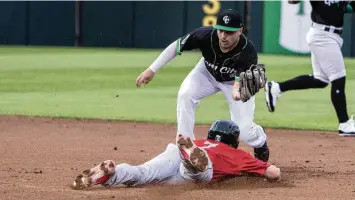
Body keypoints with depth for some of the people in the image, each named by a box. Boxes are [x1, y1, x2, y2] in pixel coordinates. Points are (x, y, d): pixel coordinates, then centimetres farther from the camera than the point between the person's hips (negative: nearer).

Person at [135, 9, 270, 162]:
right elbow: (176, 46, -20)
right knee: (185, 94, -26)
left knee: (244, 131, -8)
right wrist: (152, 70, -20)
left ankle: (260, 142, 31)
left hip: (237, 81, -2)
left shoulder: (248, 53, -40)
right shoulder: (206, 35, -35)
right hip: (208, 72, 2)